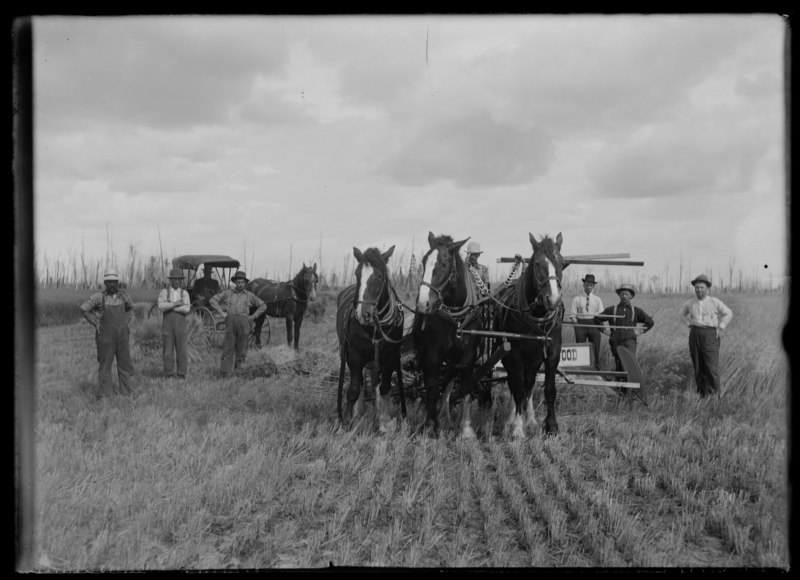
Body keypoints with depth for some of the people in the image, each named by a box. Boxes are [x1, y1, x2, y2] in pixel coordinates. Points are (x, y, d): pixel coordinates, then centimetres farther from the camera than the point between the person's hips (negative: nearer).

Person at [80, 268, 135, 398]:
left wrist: (126, 322, 11)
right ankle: (105, 392, 7)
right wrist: (96, 324, -6)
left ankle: (128, 391, 13)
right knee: (105, 364, 1)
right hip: (106, 336, -3)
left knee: (125, 363, 5)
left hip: (122, 336, 3)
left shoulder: (123, 295, 5)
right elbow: (84, 309, -4)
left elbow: (130, 308, 25)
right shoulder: (99, 297, -7)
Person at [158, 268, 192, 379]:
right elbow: (161, 306, -16)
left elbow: (186, 309, -11)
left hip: (181, 324, 1)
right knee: (168, 350, 0)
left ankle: (181, 375, 4)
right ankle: (169, 376, 7)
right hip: (167, 324, -1)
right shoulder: (164, 292, 3)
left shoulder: (185, 293, 5)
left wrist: (169, 307, -13)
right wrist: (176, 304, -19)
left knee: (182, 350, -3)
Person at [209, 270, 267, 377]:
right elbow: (213, 300, 13)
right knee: (228, 346, -4)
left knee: (241, 347, 1)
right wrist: (221, 312, 3)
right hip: (231, 319, -1)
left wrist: (253, 316, 10)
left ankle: (239, 363, 14)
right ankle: (224, 371, -5)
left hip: (243, 321, 1)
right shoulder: (228, 293, 13)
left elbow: (263, 305, 20)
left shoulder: (249, 295, 15)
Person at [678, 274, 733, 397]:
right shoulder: (690, 303, 7)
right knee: (698, 365, 5)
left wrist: (720, 328, -3)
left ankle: (714, 393, -3)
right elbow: (681, 313, 25)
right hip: (695, 335, 4)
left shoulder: (714, 302, -4)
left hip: (710, 335, -4)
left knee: (711, 365, -10)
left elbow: (729, 313, 4)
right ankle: (702, 391, 14)